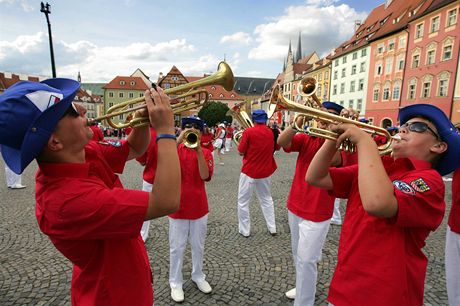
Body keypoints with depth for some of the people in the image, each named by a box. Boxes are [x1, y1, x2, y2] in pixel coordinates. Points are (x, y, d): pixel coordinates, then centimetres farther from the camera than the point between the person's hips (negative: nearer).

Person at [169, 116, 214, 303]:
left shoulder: (205, 153, -2)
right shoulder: (176, 149, -3)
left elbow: (205, 176, -18)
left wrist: (198, 150, -25)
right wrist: (179, 140, -30)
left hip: (199, 206, 2)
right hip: (178, 206, -1)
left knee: (198, 246, 17)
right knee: (177, 247, 11)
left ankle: (198, 276, 39)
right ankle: (175, 283, 30)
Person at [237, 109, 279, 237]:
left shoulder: (248, 132, -15)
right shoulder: (272, 133, 0)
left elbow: (241, 152, -11)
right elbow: (277, 147, 15)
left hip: (249, 171, -4)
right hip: (265, 172, 5)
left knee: (243, 201, 9)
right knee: (267, 199, 20)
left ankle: (244, 230, 17)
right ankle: (272, 228, 25)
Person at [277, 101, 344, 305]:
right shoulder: (306, 137, 2)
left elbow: (333, 160, -33)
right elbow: (282, 142, -16)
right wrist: (298, 122, -28)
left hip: (317, 212, -5)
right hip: (295, 206, 6)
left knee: (306, 260, 0)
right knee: (298, 255, 23)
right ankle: (303, 287, 46)